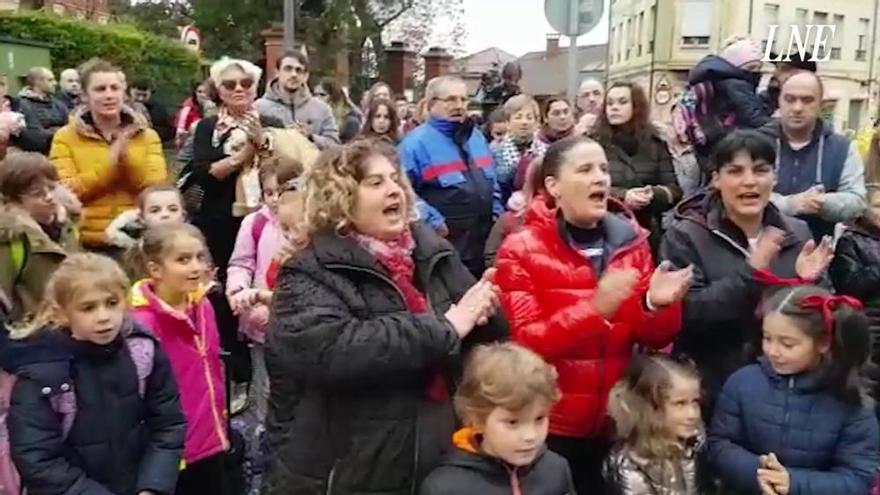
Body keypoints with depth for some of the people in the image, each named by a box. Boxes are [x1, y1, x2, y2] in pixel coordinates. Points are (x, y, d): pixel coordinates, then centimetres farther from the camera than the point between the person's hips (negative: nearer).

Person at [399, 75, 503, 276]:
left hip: (486, 242, 7)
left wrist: (497, 212, 11)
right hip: (445, 247, -7)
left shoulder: (476, 136, 14)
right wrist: (435, 222, -21)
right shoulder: (416, 143, -10)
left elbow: (492, 181, 24)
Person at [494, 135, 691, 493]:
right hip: (551, 429, -4)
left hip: (617, 424, 4)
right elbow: (525, 343, -17)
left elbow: (653, 338, 3)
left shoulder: (631, 241, 3)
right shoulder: (521, 249, -10)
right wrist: (595, 309, -29)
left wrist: (657, 305, -19)